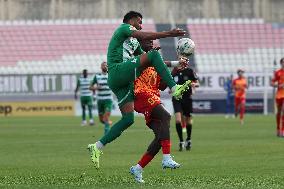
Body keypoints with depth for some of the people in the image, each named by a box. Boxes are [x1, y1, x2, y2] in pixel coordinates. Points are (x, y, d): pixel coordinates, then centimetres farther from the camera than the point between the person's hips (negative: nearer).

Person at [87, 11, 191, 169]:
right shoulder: (124, 28, 6)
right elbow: (143, 36, -12)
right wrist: (169, 34, -13)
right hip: (118, 71, -9)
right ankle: (174, 88, -28)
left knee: (128, 119, 1)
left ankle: (97, 147, 4)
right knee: (154, 55, -19)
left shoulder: (134, 42, 32)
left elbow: (146, 61, 28)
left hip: (125, 82, 9)